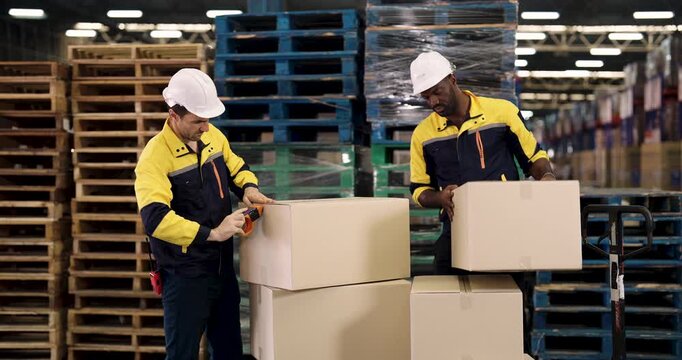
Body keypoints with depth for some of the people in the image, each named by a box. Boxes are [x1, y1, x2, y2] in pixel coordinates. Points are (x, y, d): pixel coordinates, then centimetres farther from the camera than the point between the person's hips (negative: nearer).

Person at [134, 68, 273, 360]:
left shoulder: (213, 136, 2)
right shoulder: (155, 156, -20)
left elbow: (236, 168, 20)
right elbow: (155, 219, -31)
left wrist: (249, 188, -2)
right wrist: (212, 233, -31)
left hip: (223, 266, 7)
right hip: (184, 275, -7)